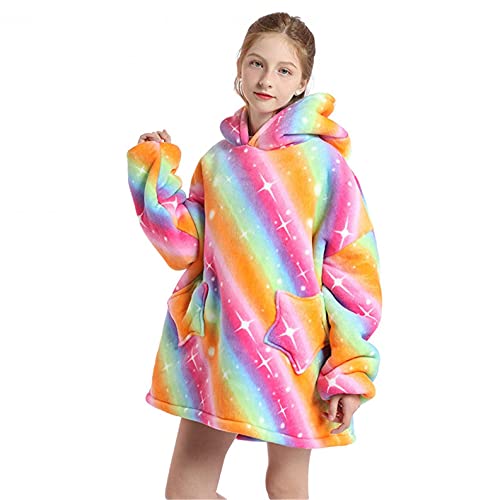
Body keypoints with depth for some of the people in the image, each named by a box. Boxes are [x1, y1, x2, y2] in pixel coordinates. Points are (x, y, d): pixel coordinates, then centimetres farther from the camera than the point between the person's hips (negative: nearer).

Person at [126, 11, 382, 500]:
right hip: (219, 344, 5)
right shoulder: (217, 161, 7)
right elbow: (186, 246, 4)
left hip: (290, 346, -5)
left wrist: (351, 369, -14)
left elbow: (353, 269, -10)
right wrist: (156, 172, 0)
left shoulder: (321, 161, -9)